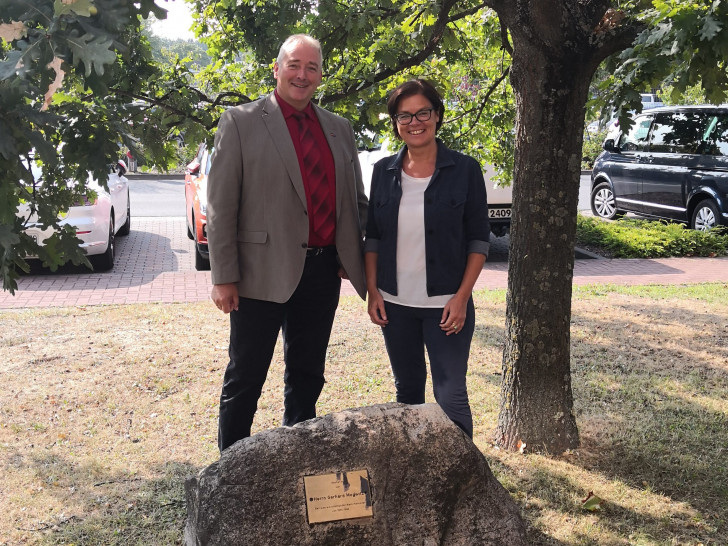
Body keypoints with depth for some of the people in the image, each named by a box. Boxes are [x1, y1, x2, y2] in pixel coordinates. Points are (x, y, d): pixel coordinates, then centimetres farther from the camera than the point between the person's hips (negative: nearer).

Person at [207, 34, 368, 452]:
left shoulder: (340, 129, 12)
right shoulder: (241, 122, -3)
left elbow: (357, 200, 18)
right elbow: (220, 205, -6)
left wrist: (353, 258, 7)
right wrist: (224, 277, -10)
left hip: (323, 273, 5)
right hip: (264, 273, -5)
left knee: (307, 377, 16)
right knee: (245, 379, 5)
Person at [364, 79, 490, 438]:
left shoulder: (465, 170, -5)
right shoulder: (384, 170, 4)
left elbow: (479, 239, -4)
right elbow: (373, 236, 9)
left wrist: (462, 296, -11)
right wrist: (372, 290, 1)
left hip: (446, 305, -3)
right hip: (394, 303, 4)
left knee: (451, 395, -4)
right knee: (407, 390, 15)